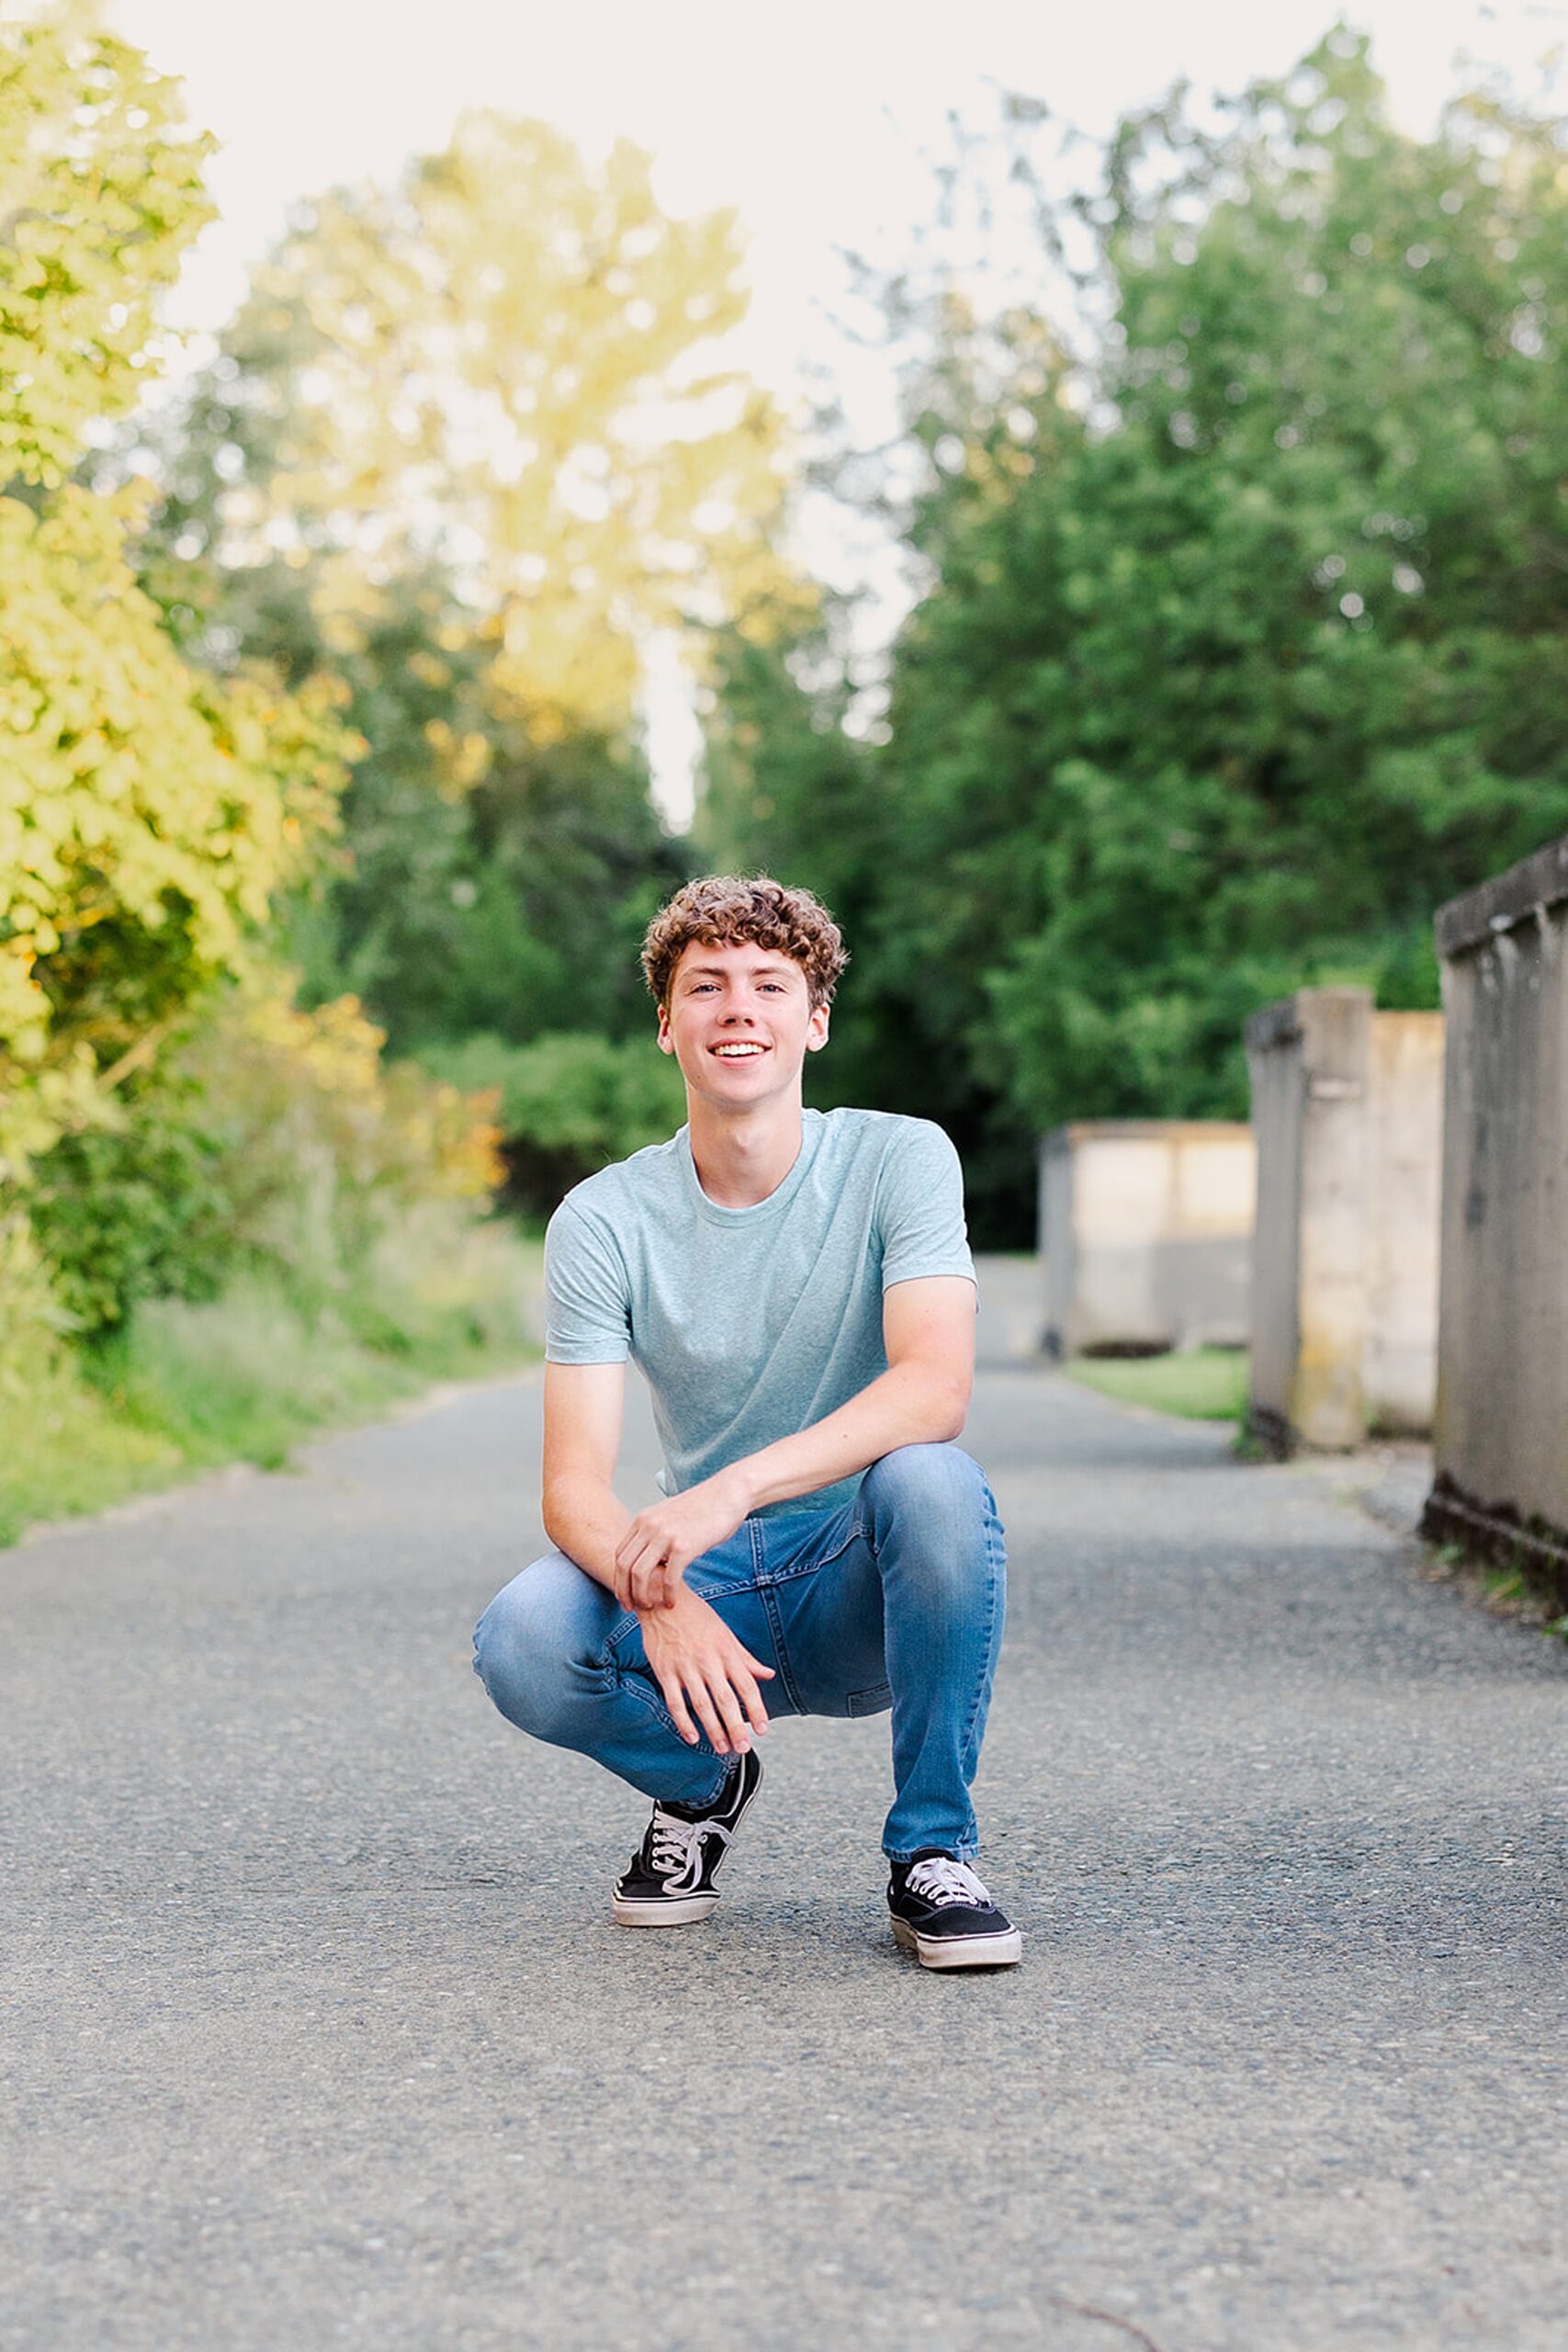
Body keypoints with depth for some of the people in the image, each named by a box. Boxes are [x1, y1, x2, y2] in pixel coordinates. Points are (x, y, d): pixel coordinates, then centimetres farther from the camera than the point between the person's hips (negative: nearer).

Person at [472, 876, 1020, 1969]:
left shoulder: (897, 1158, -9)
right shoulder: (605, 1220, -5)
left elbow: (938, 1387, -25)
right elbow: (574, 1486, -12)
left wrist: (733, 1490, -38)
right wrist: (660, 1599, -34)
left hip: (868, 1591, -1)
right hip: (709, 1593, 1)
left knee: (933, 1482, -34)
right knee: (522, 1642, -28)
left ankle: (933, 1852, -14)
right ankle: (703, 1782, 7)